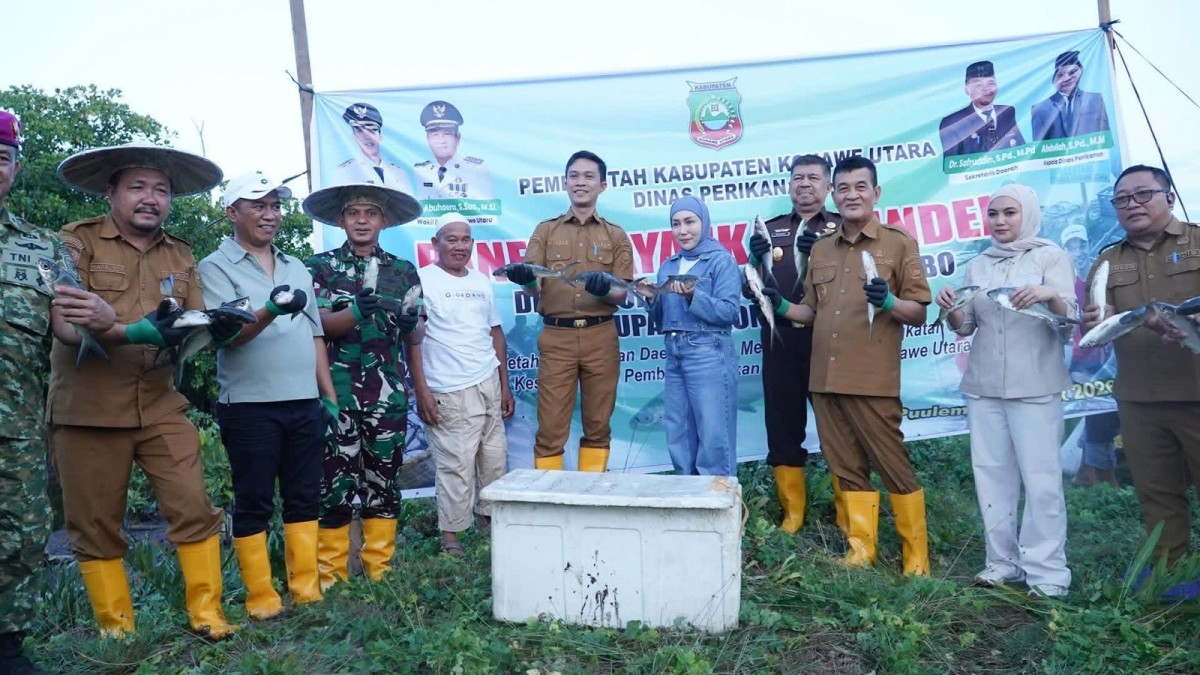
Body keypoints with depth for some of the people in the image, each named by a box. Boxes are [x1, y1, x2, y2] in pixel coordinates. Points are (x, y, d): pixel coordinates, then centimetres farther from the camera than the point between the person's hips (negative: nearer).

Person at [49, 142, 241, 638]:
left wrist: (216, 329, -17)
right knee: (95, 526, 8)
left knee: (195, 509, -1)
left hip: (162, 408, 3)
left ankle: (206, 613, 12)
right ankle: (116, 630, 23)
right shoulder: (76, 241, -3)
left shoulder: (181, 254, 11)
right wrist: (133, 333, -28)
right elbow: (64, 324, -14)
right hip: (88, 410, -3)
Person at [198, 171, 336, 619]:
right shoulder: (216, 267, -1)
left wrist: (330, 395, 11)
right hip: (249, 405, -5)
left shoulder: (297, 268, 16)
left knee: (305, 498, 9)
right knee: (254, 503, 4)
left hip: (305, 403, 5)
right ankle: (261, 597, 15)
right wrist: (270, 311, -32)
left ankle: (307, 588, 19)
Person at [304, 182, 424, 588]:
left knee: (384, 479, 8)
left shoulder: (404, 271, 10)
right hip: (337, 393, -2)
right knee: (334, 481, 1)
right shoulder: (320, 266, 5)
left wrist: (410, 323, -14)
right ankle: (330, 576, 14)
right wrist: (356, 311, -25)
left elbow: (417, 337, 9)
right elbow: (317, 324, -6)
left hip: (388, 394, 2)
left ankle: (380, 570, 21)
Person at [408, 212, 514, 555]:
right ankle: (451, 536, 5)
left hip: (490, 385, 6)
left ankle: (490, 517, 23)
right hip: (450, 393, -6)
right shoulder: (423, 280, -3)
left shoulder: (482, 280, 15)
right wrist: (422, 391, -12)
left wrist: (505, 385, 15)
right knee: (457, 465, -6)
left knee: (495, 459, 8)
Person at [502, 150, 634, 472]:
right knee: (550, 427, 0)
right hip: (556, 338, 0)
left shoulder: (616, 236, 10)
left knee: (598, 426, 7)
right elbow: (533, 289, 1)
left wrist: (606, 289, -19)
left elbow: (624, 295, 3)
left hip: (601, 337, 1)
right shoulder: (545, 231, 10)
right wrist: (527, 279, -22)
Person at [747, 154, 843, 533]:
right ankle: (792, 512, 17)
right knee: (783, 424, 5)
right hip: (780, 341, 3)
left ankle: (848, 513, 15)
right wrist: (755, 260, -7)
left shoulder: (843, 228, 9)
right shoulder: (771, 229, 16)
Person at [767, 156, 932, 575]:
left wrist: (888, 302, -20)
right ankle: (861, 550, 22)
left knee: (894, 468, 3)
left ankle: (916, 558, 17)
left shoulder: (899, 243, 2)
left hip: (874, 381, -5)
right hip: (825, 379, 5)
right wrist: (781, 307, 2)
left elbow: (919, 313, -1)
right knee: (847, 470, 11)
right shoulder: (821, 249, 16)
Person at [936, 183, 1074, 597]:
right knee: (991, 472, 6)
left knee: (1041, 476, -5)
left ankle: (1047, 570, 3)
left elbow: (1068, 319, -8)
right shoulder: (978, 265, 12)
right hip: (982, 385, 4)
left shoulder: (1051, 257, 2)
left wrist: (1052, 296, -28)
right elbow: (965, 327, 10)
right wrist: (950, 309, -11)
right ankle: (1002, 561, 15)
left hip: (1035, 385, -4)